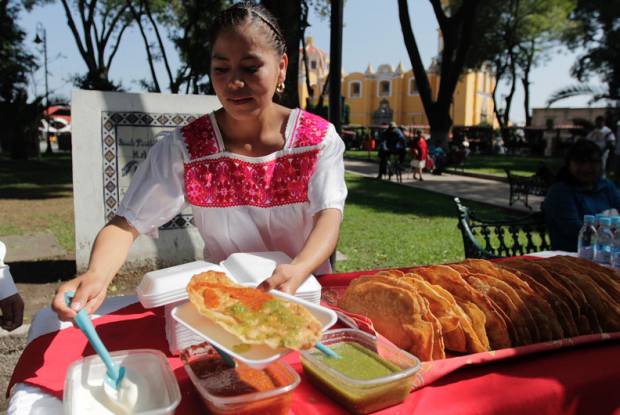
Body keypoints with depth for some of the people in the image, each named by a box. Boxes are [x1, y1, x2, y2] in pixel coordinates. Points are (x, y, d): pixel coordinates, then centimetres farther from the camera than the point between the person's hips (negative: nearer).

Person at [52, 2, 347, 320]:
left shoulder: (320, 139, -7)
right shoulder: (184, 148, -8)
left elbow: (329, 216, -18)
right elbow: (128, 222, -14)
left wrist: (297, 271, -39)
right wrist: (97, 275, -36)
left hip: (305, 289, 0)